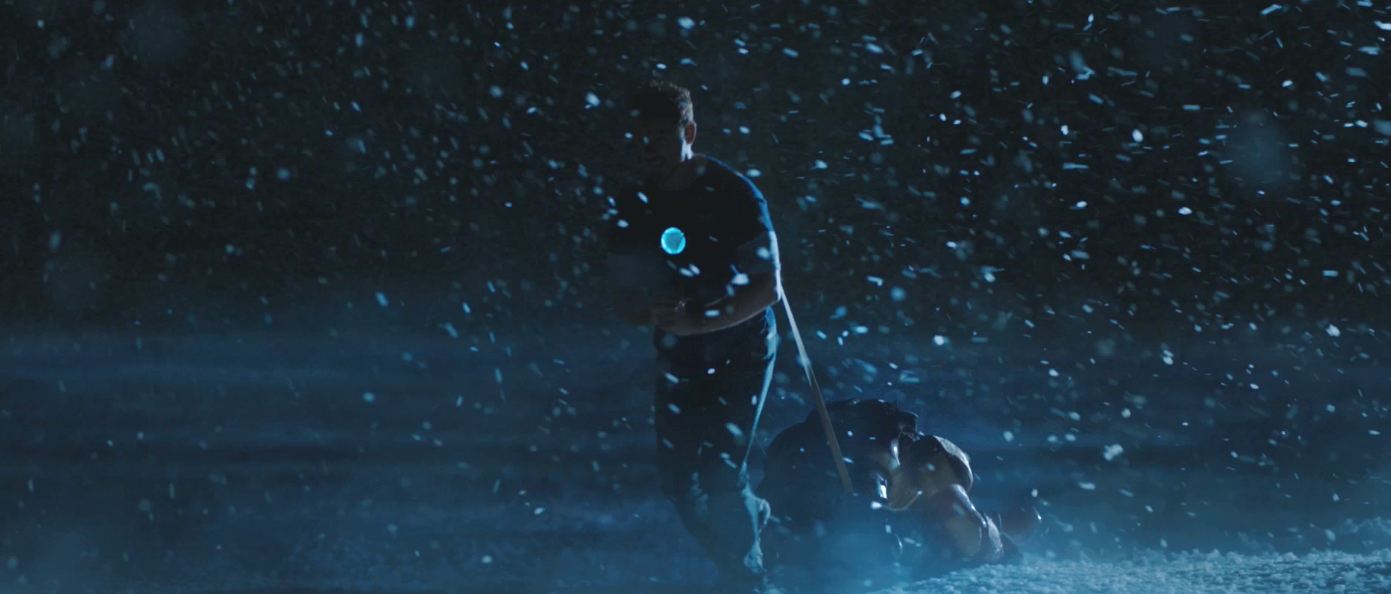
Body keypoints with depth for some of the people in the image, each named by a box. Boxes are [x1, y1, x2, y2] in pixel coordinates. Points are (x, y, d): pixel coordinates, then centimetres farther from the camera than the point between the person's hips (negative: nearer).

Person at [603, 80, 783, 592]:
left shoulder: (733, 195, -17)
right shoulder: (630, 208, -2)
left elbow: (767, 288, -19)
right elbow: (623, 295, 3)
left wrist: (699, 322, -30)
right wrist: (652, 313, -20)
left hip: (740, 345, -5)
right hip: (679, 356, 5)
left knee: (721, 472, -15)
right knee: (678, 479, 4)